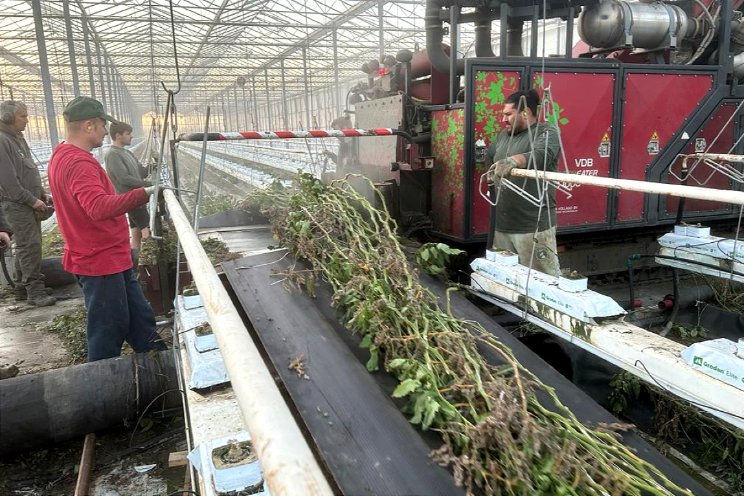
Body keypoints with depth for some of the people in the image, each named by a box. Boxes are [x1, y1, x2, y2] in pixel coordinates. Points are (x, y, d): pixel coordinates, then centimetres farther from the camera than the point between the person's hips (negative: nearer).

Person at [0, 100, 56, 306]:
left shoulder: (18, 138, 14)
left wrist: (42, 194, 14)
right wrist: (32, 200, -16)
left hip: (30, 202, 9)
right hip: (17, 204, -9)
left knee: (27, 246, 12)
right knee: (30, 246, -9)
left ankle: (22, 288, 20)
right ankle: (35, 290, -4)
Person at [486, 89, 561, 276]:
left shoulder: (546, 132, -5)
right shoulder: (504, 135, 17)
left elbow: (540, 155, -26)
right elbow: (489, 157, 31)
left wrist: (512, 161, -42)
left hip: (534, 226, -7)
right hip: (501, 225, 7)